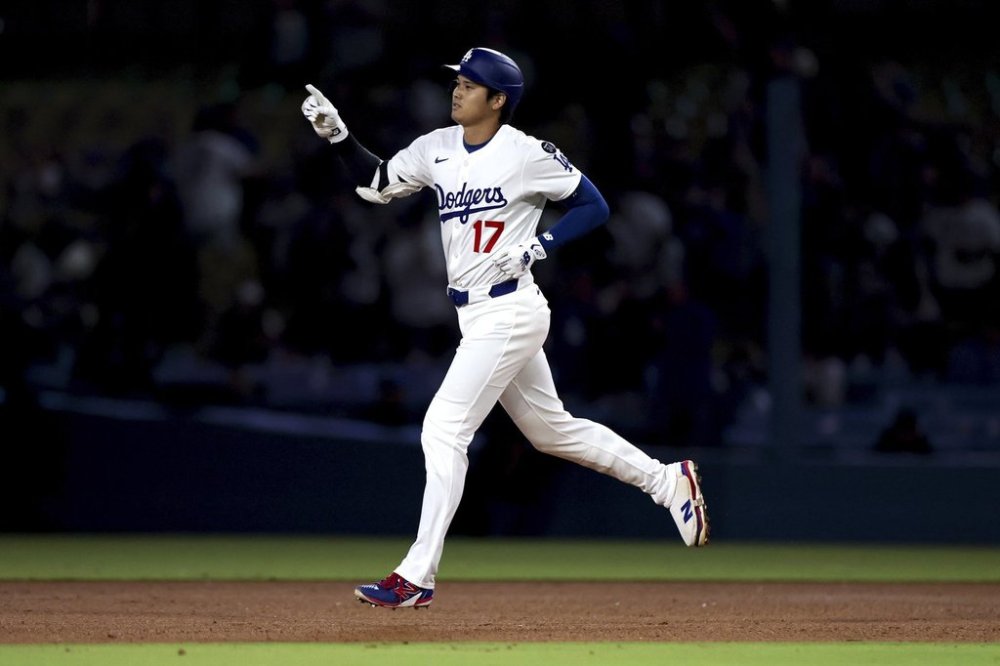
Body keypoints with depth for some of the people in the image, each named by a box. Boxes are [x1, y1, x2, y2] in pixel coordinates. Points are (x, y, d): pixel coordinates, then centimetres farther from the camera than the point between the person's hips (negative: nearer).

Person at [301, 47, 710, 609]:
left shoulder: (527, 154, -12)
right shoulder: (438, 148, 8)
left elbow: (594, 206, -7)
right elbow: (376, 184, 13)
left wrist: (534, 249, -18)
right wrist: (337, 134, -1)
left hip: (510, 311, -9)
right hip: (474, 317, 9)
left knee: (444, 429, -13)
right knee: (551, 429, 17)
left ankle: (417, 577, -12)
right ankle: (667, 481, 31)